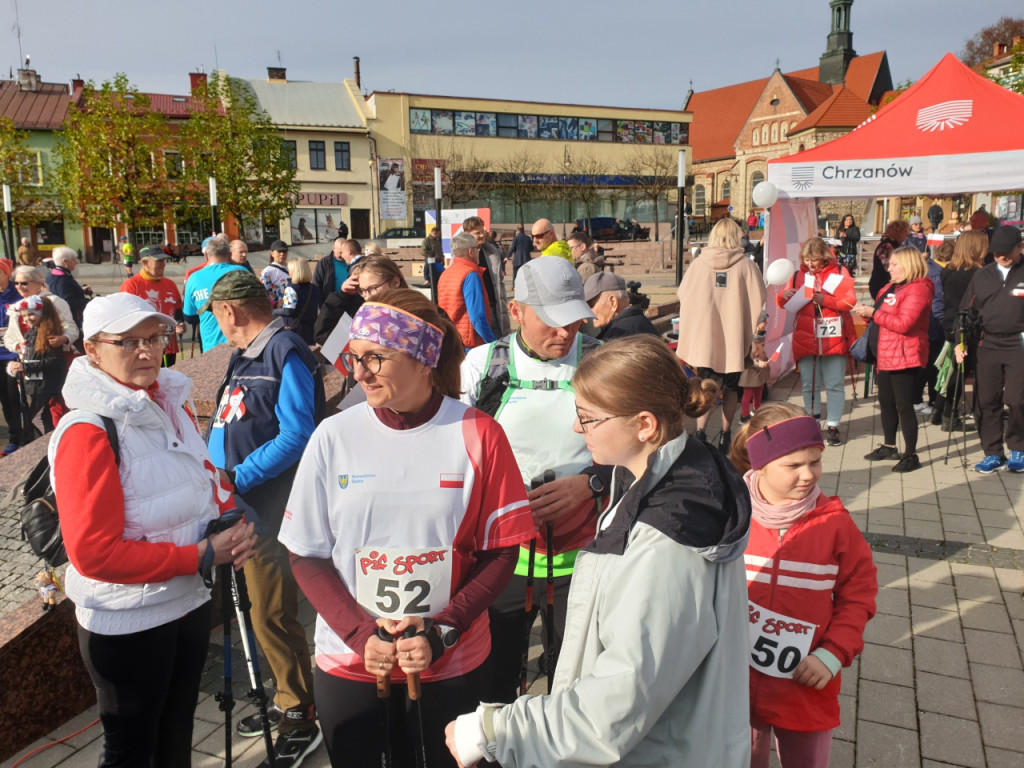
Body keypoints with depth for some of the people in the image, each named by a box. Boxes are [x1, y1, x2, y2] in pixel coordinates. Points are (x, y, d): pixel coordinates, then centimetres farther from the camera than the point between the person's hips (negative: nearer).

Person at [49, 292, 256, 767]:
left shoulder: (172, 405, -1)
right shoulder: (87, 433, -22)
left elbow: (206, 481, 11)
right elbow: (93, 553, -25)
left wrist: (233, 523, -10)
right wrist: (202, 555, -24)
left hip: (190, 603, 7)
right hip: (127, 625, -7)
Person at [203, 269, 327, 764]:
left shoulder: (286, 355, -15)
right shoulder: (244, 356, 13)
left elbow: (296, 437, -21)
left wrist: (235, 478, -21)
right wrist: (211, 467, 5)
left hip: (271, 509, -9)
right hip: (243, 505, 9)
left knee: (272, 614, 0)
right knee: (263, 608, 17)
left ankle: (302, 722, 17)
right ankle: (288, 701, 34)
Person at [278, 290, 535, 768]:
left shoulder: (477, 435, -10)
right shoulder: (333, 437, -6)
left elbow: (501, 551, -6)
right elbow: (307, 557, -1)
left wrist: (441, 631, -15)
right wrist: (362, 635, -12)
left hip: (453, 668, -1)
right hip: (348, 667, 1)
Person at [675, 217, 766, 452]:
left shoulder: (698, 264, -3)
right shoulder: (745, 265, -6)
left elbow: (683, 297, 5)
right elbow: (758, 302, -4)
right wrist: (750, 334, 9)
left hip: (704, 339, 0)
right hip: (735, 338, 0)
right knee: (731, 388, 14)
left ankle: (700, 431, -10)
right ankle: (725, 435, 22)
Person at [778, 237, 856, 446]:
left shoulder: (839, 272, 2)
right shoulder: (799, 275, 8)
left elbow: (850, 301, -7)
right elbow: (784, 303, 11)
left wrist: (824, 299, -20)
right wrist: (784, 296, -12)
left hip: (834, 339, -2)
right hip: (806, 340, 2)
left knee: (835, 385, 3)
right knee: (809, 385, 7)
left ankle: (832, 426, 11)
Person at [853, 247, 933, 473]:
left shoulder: (917, 289, -14)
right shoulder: (890, 288, 16)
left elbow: (904, 324, -24)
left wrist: (873, 313, -19)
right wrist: (866, 312, 3)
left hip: (904, 357, -9)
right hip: (885, 355, 9)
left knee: (903, 405, -5)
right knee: (886, 402, 16)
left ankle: (911, 455, 5)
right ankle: (889, 447, 30)